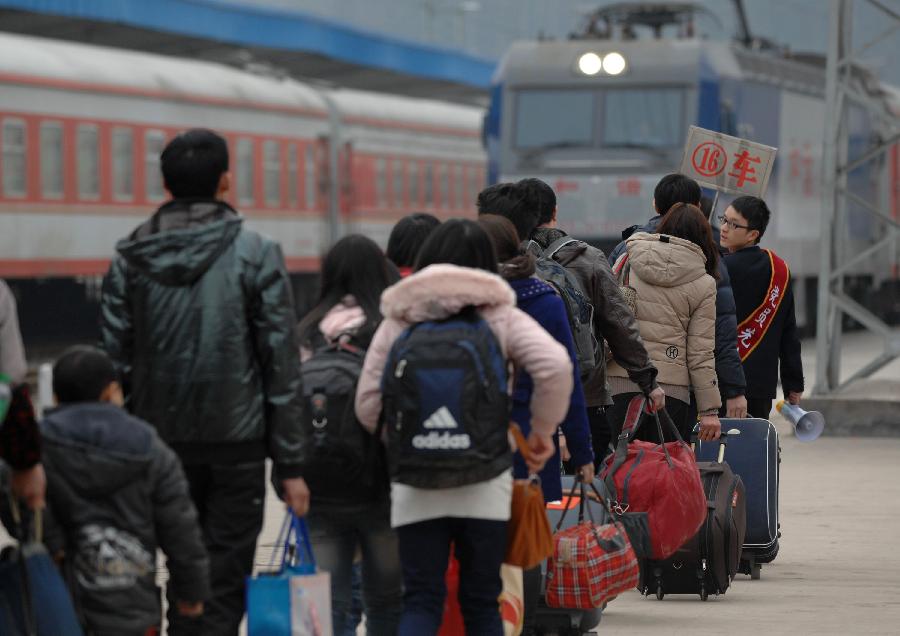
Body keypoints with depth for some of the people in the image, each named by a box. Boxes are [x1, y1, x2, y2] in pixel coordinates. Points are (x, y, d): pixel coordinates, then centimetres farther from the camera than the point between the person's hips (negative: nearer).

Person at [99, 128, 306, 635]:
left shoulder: (130, 257, 3)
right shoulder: (256, 254, -5)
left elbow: (114, 359, 2)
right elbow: (281, 365, -5)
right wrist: (290, 463, -1)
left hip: (162, 443, 3)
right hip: (237, 441, -3)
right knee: (224, 583, 0)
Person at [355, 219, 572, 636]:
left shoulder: (398, 321, 5)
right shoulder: (501, 317, 1)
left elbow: (367, 404, 2)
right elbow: (556, 366, -12)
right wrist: (543, 431, 1)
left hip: (415, 485, 0)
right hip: (484, 483, 0)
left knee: (420, 601, 3)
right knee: (481, 602, 11)